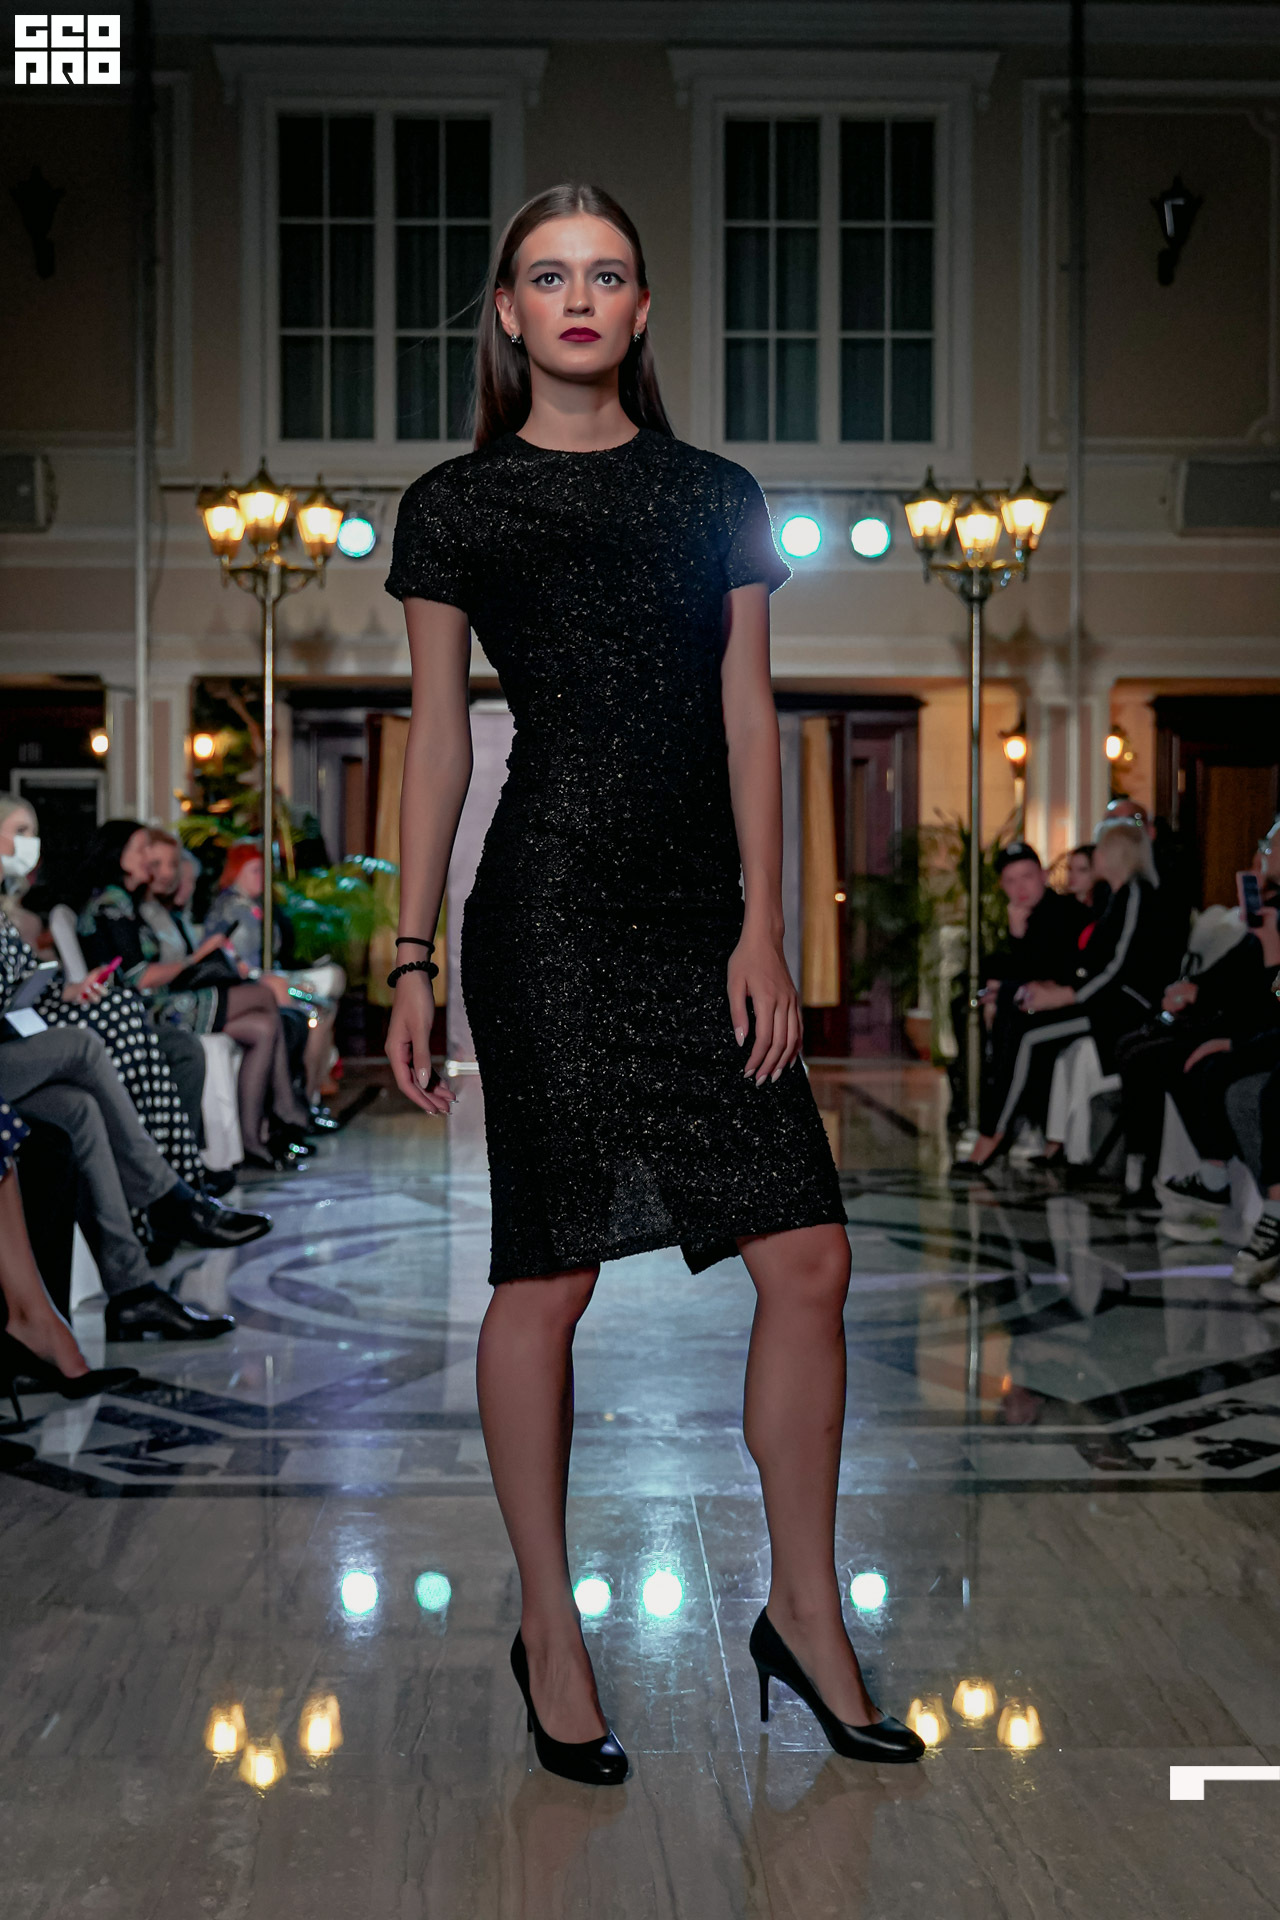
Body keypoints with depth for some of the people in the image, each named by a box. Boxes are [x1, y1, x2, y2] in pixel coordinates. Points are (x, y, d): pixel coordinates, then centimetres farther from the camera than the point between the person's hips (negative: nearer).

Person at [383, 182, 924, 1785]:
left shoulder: (719, 498, 15)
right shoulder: (455, 508, 8)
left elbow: (747, 719, 10)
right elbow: (435, 740, 7)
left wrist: (763, 929, 0)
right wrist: (411, 960, 3)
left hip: (704, 917, 3)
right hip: (547, 913, -3)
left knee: (809, 1259, -1)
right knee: (548, 1279, 0)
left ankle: (805, 1609, 16)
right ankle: (548, 1624, 18)